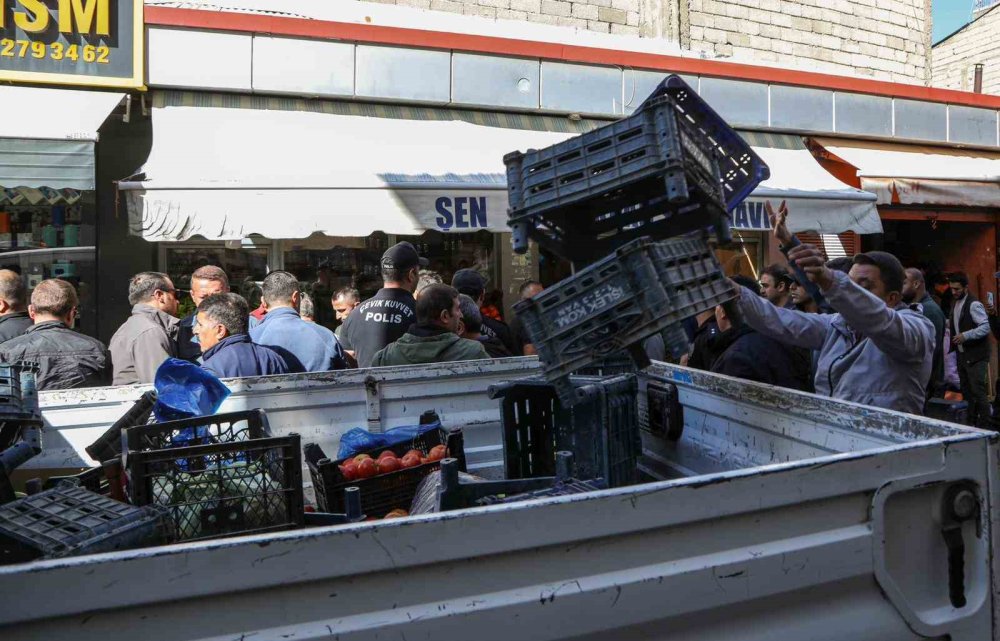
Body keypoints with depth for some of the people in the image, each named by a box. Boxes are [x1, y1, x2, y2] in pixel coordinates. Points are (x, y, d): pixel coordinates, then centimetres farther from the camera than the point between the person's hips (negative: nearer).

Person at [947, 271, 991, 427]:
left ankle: (984, 425, 0)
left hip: (976, 357, -9)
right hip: (962, 355, 9)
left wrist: (965, 335, -28)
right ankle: (970, 422, 23)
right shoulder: (955, 304, 12)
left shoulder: (974, 305, -14)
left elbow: (985, 327, -21)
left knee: (978, 392, -7)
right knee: (966, 391, 14)